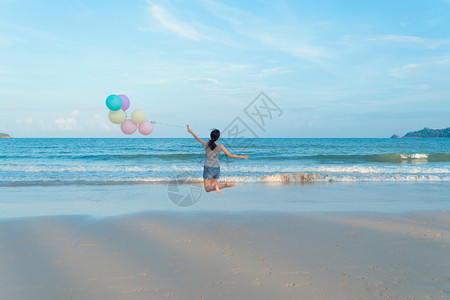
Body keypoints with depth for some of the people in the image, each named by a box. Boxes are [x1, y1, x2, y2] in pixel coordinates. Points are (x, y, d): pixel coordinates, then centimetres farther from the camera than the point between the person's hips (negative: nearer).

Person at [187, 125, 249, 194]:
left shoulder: (206, 144, -11)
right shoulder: (220, 146, -7)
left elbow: (197, 138, 8)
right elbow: (230, 155, -4)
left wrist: (191, 132, 26)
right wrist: (242, 156, 7)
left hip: (208, 168, -3)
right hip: (217, 169, 3)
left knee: (207, 189, 5)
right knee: (212, 186, 19)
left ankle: (215, 187, -30)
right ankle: (225, 185, -9)